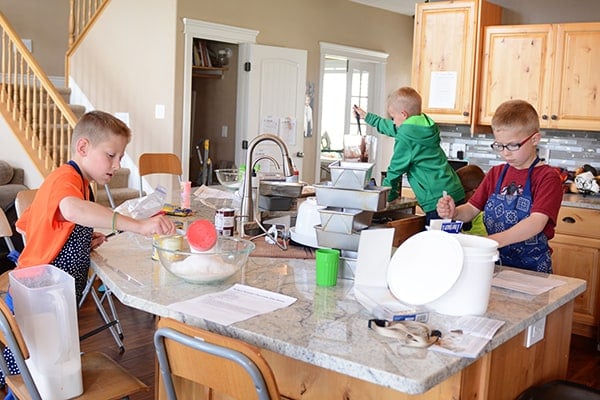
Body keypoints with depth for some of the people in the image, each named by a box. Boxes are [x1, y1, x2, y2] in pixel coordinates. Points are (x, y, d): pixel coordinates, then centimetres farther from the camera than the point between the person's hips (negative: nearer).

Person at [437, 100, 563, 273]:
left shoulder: (547, 178, -5)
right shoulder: (495, 174, 15)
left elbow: (537, 222, -18)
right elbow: (472, 209, 13)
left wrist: (496, 240, -32)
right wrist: (454, 213, -10)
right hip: (493, 263, 5)